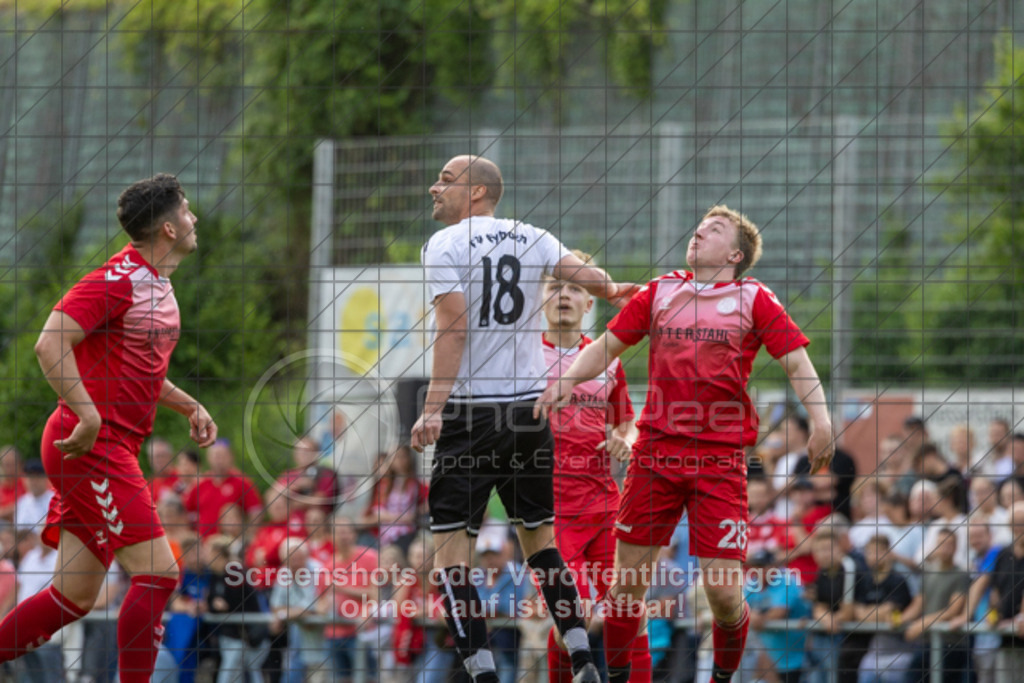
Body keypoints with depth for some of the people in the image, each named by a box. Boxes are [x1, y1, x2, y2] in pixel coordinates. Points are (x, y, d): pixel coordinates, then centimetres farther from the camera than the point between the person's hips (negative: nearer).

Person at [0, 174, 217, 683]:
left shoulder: (158, 286, 17)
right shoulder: (118, 279, -14)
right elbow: (50, 343, -23)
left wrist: (188, 406, 18)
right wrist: (88, 417, -28)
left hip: (111, 449, 10)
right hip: (90, 446, -10)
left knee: (74, 596, 8)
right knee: (158, 573, -13)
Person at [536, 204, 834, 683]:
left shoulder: (754, 300, 5)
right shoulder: (660, 292, 13)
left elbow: (796, 361, 2)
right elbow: (607, 346, 19)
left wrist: (820, 418, -13)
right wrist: (568, 380, 1)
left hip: (721, 459, -3)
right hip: (655, 450, 3)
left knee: (724, 593, -9)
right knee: (627, 578, 3)